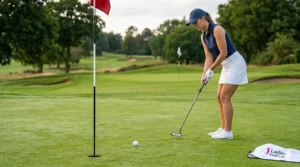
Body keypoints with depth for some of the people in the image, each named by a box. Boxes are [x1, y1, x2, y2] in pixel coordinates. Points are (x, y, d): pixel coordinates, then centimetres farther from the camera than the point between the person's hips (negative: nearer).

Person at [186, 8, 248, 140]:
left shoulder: (217, 29, -21)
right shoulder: (203, 36, 6)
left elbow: (223, 53, -22)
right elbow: (209, 57, 5)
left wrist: (211, 70, -12)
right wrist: (204, 75, -8)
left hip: (235, 63, -9)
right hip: (226, 65, 9)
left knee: (225, 97, -11)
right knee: (220, 97, 8)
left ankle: (228, 131, -6)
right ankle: (223, 128, 15)